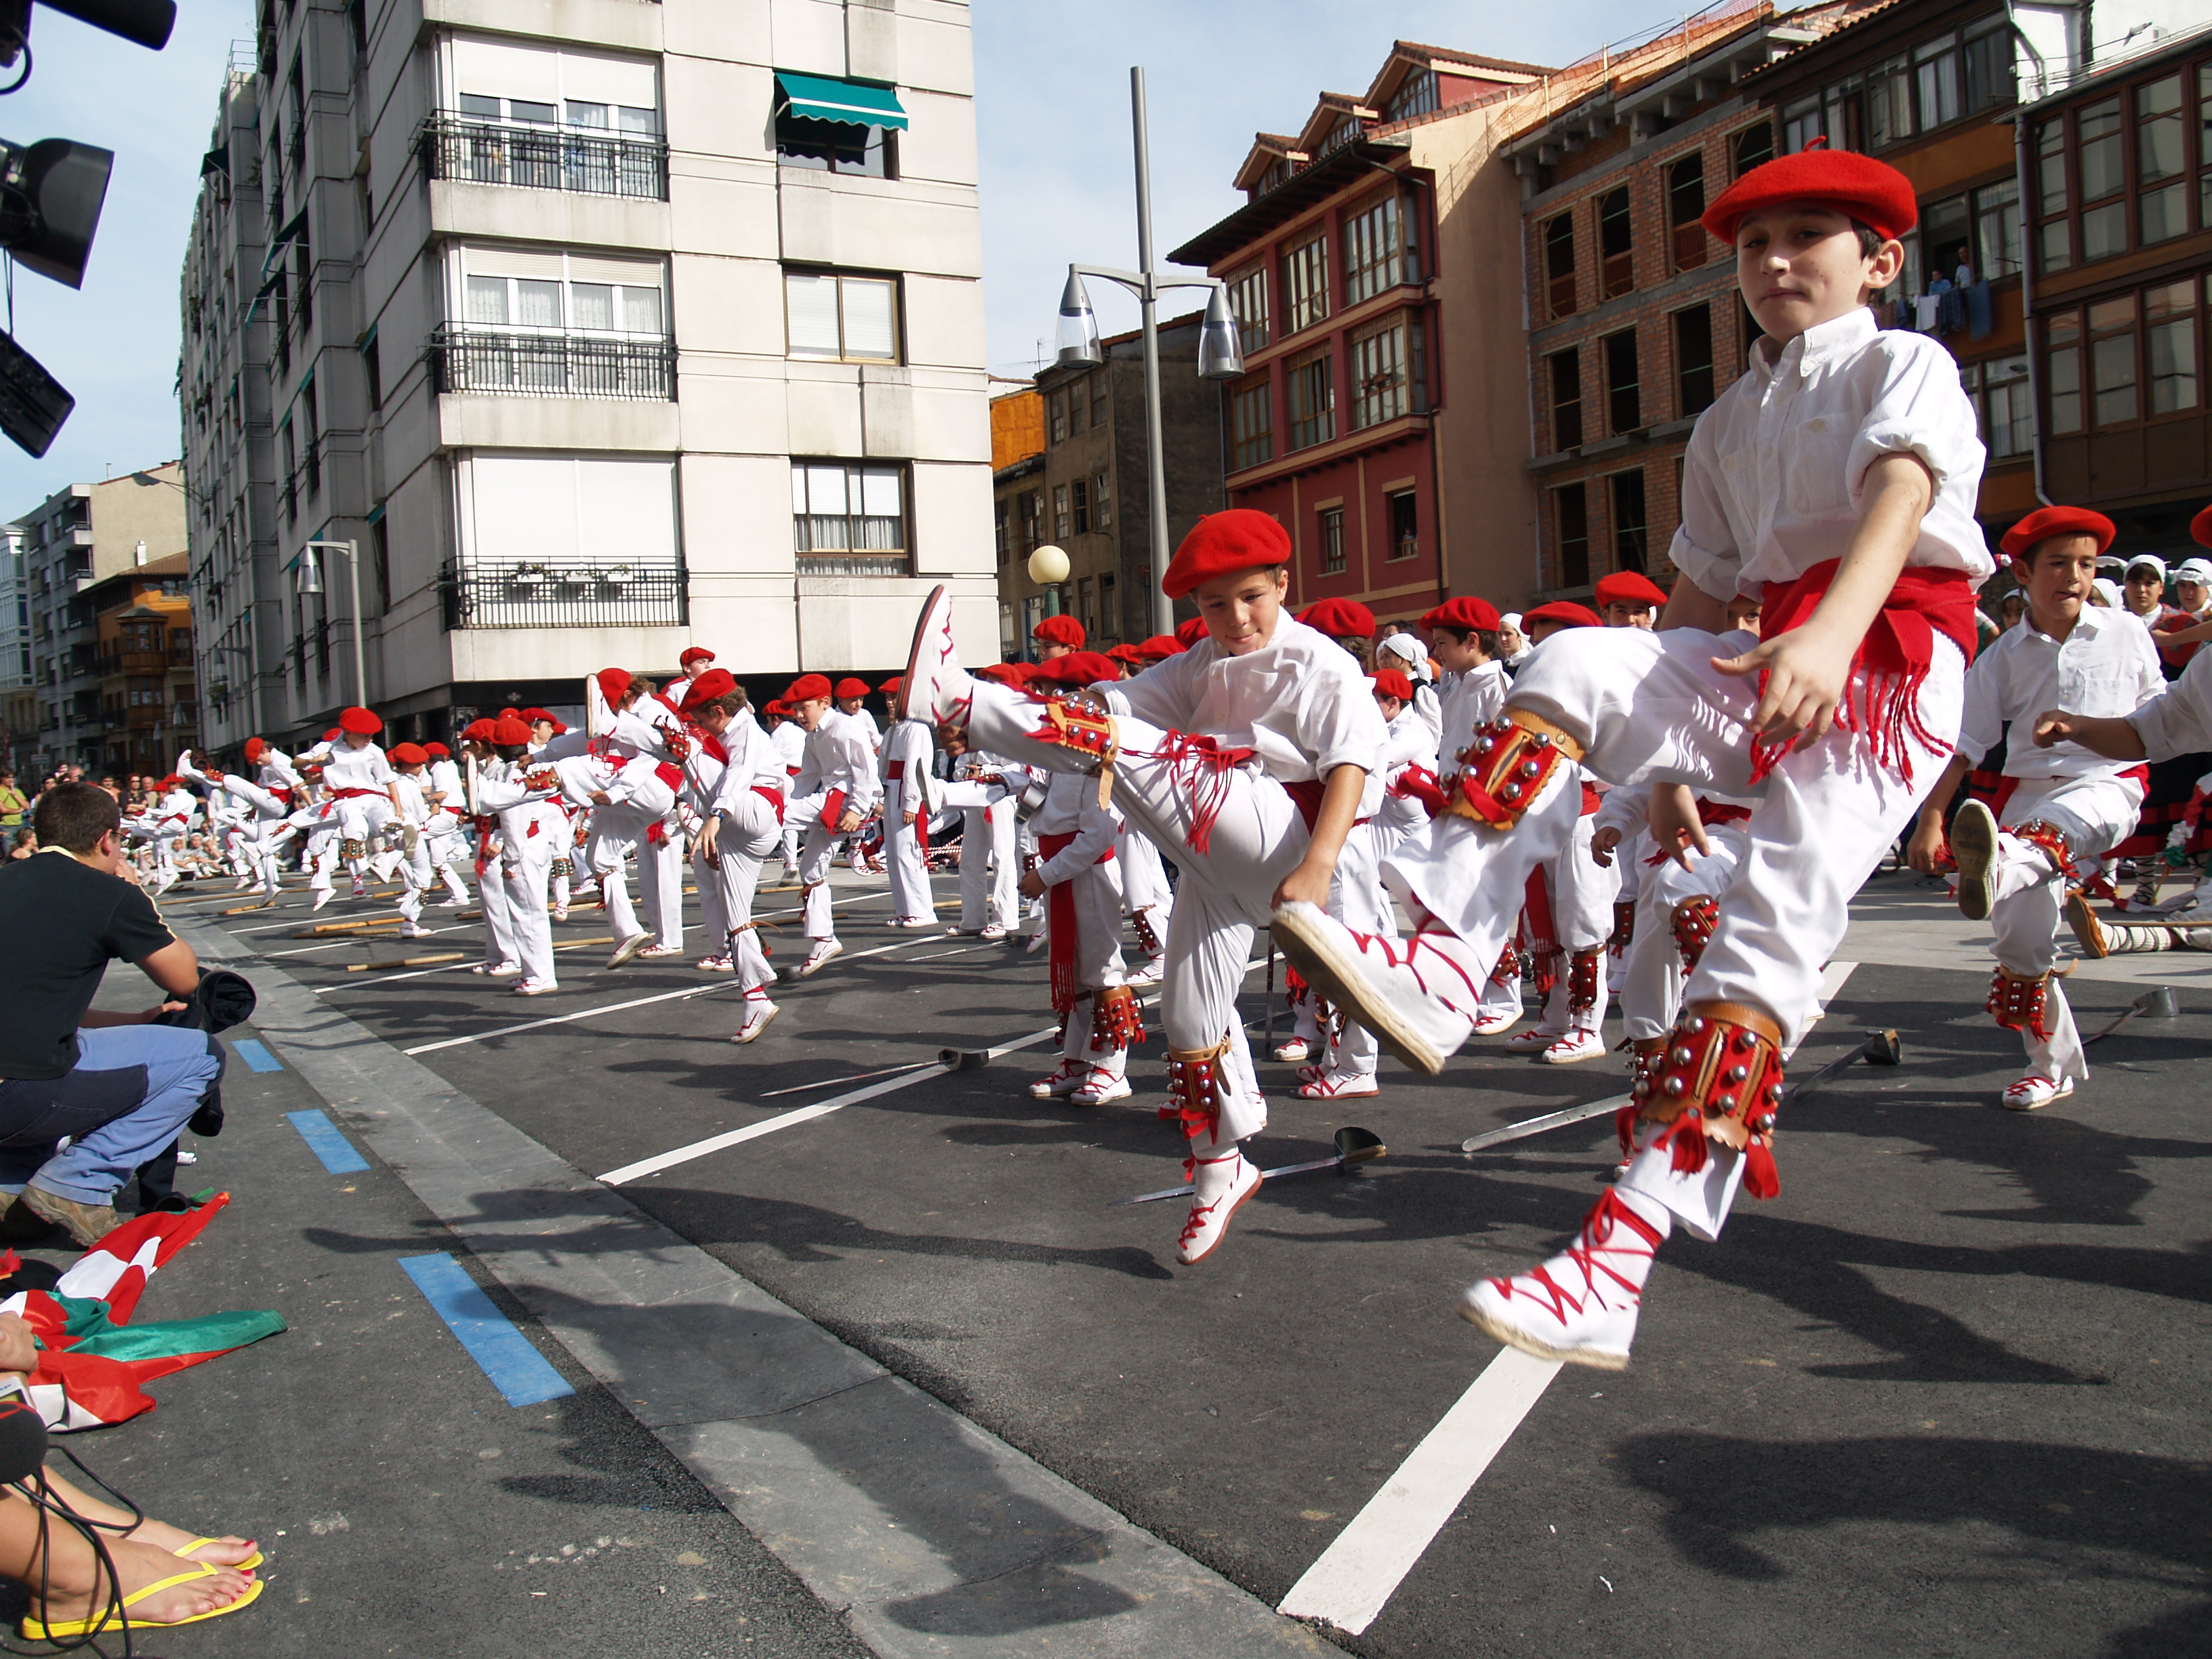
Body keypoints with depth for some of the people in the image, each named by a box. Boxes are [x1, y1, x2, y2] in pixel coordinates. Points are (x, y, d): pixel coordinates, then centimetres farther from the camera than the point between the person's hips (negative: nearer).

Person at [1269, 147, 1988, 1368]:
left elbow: (1900, 492, -19)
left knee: (1770, 927, -22)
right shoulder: (1727, 423, 22)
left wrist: (1829, 632, -39)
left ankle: (1616, 1268, -30)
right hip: (1767, 673, 6)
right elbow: (1699, 595, 20)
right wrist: (1666, 758, 12)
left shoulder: (1906, 363, 3)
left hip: (1891, 664, -6)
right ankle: (1441, 960, -36)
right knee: (1576, 664, -22)